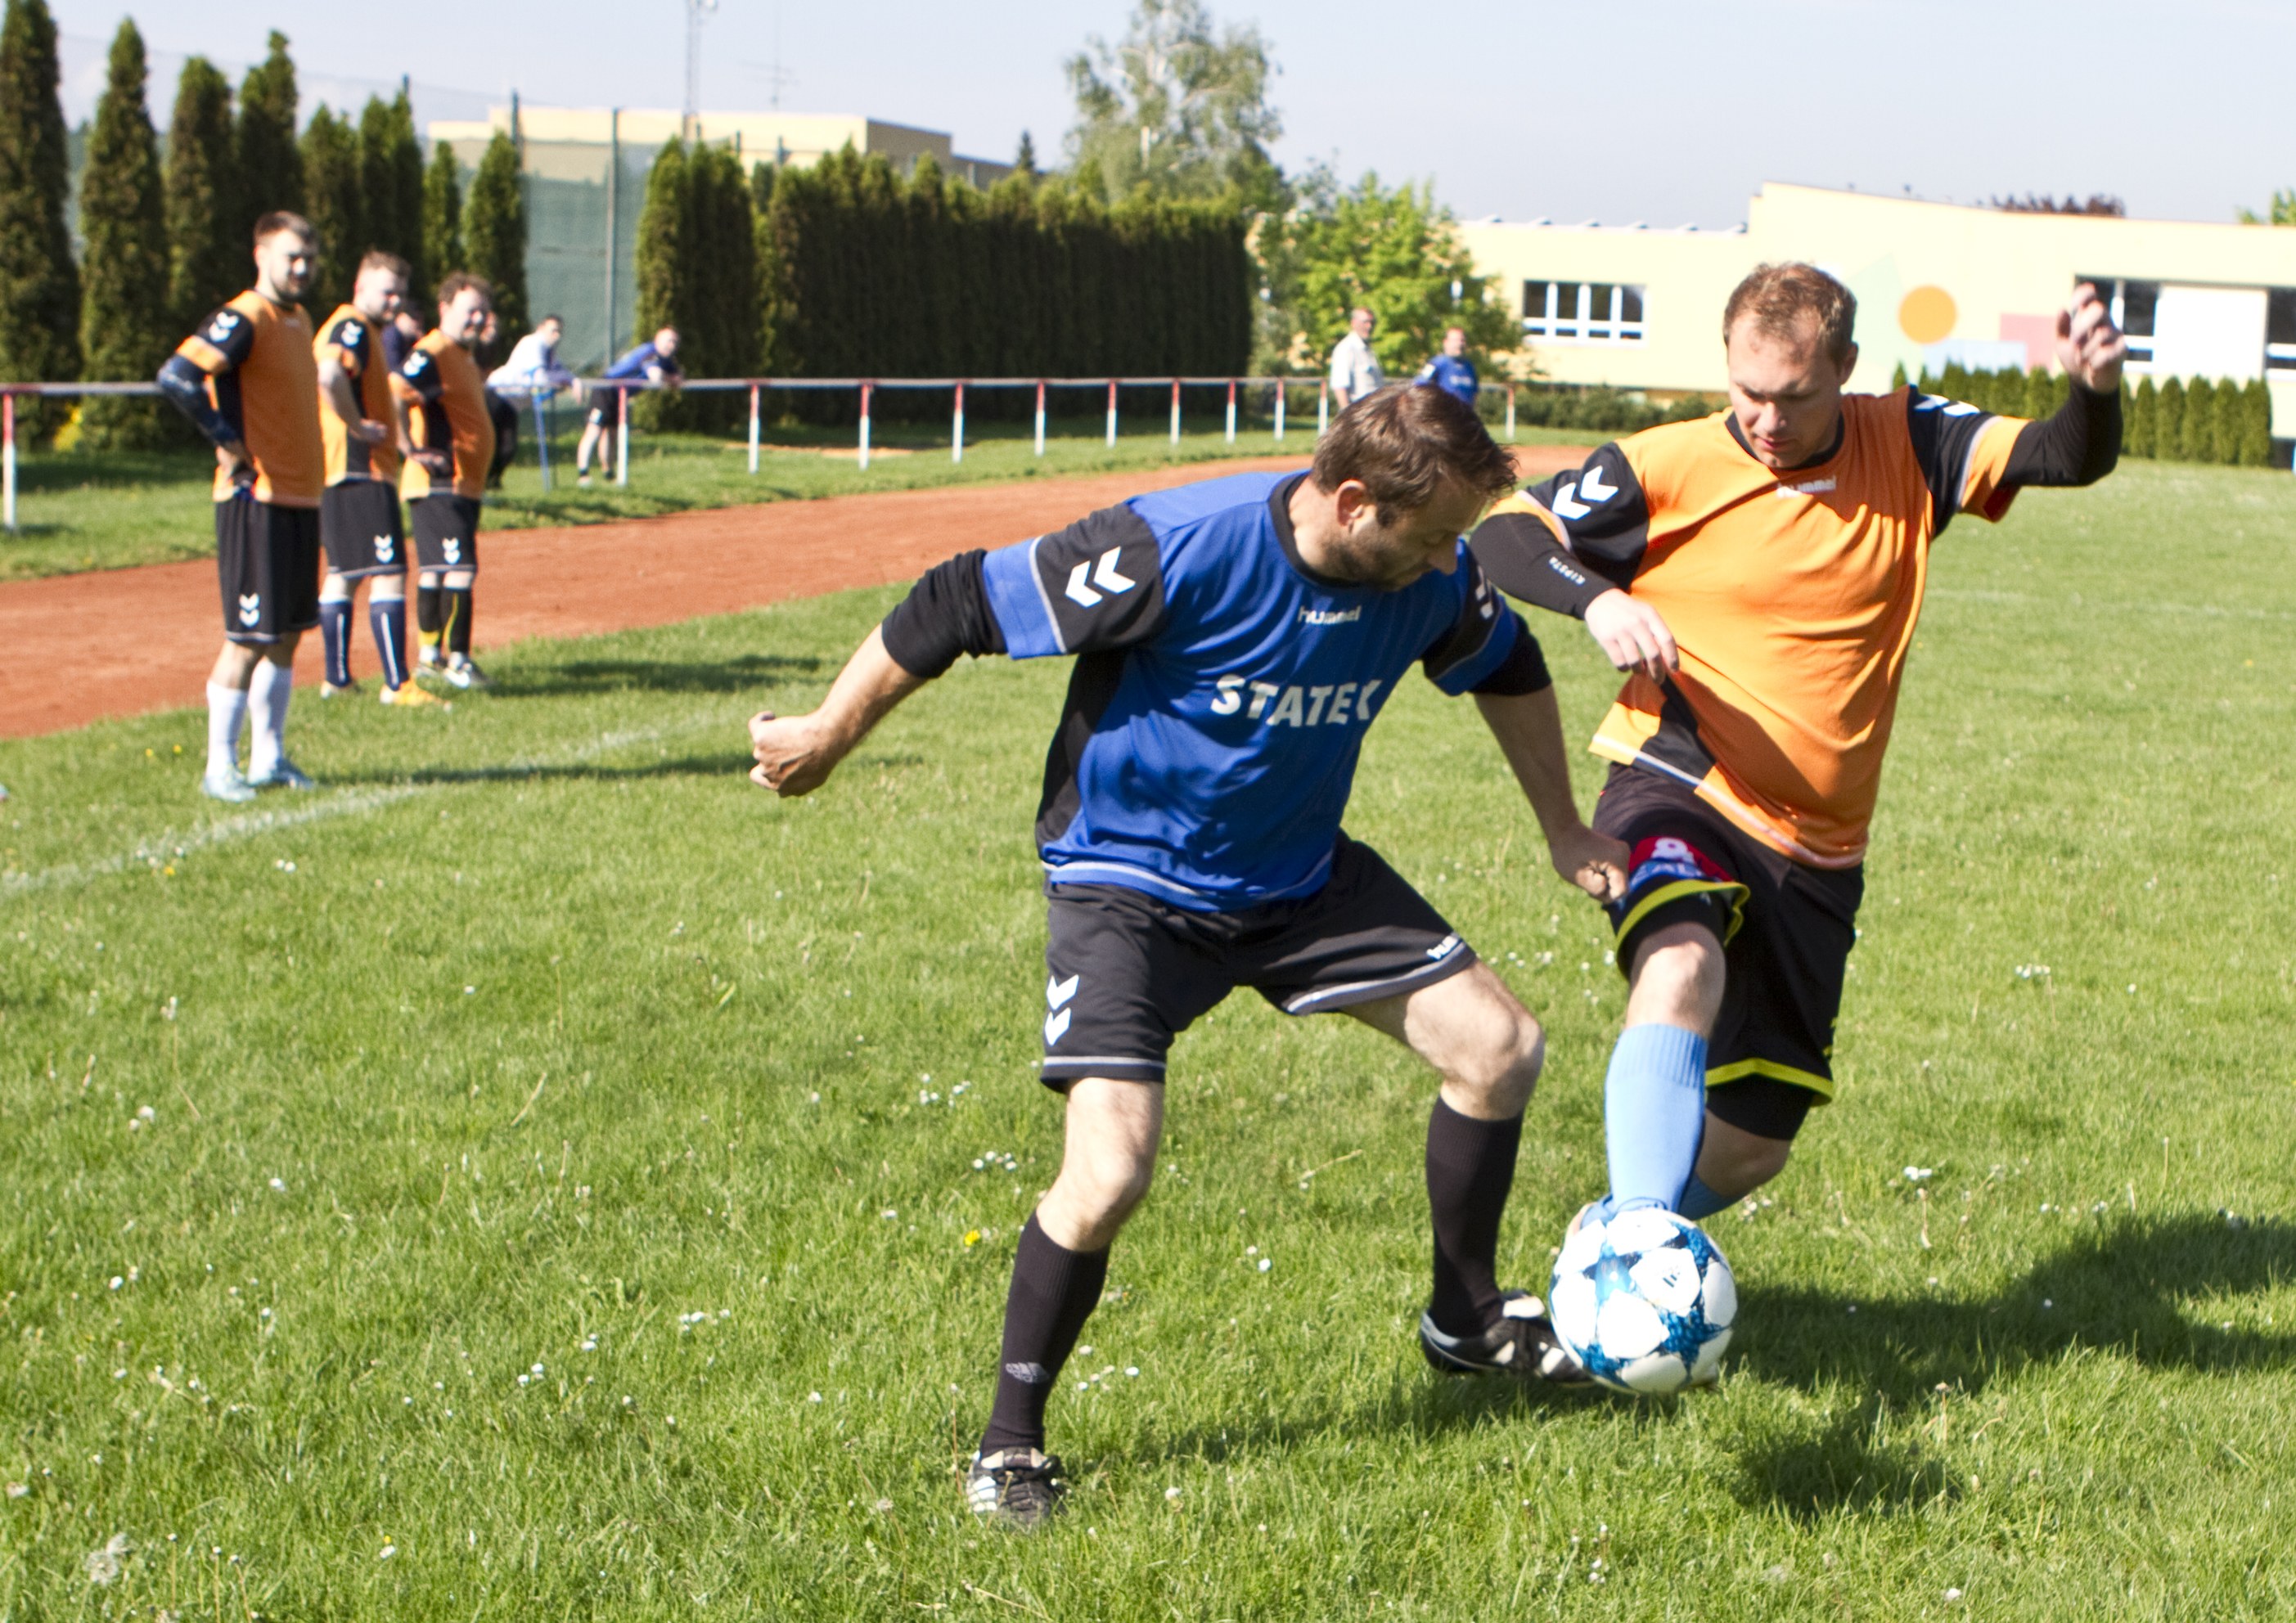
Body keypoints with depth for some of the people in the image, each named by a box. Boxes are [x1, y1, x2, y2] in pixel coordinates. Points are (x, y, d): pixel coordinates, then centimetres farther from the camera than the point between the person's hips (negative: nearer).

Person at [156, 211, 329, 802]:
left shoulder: (299, 320, 14)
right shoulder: (243, 320, -14)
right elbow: (175, 375, -27)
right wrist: (227, 442, -20)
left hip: (301, 496, 9)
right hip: (257, 500, -9)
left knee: (287, 634, 13)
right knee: (248, 639, -5)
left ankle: (268, 758, 21)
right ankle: (220, 768, 2)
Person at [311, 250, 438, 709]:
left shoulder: (353, 328, 19)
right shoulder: (353, 327, -13)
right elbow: (329, 377, -32)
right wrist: (358, 426, -22)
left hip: (338, 472, 11)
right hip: (362, 469, -11)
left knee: (342, 574, 16)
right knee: (389, 573, -12)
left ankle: (336, 678, 23)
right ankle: (397, 685, -15)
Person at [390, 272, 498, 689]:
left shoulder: (464, 357, 17)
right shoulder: (431, 354, -16)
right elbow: (393, 395, -28)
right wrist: (410, 450, -27)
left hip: (464, 482, 10)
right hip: (440, 482, -10)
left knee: (435, 570, 16)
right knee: (459, 569, -11)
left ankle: (430, 654, 23)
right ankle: (458, 660, -6)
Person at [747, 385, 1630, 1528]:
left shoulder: (1432, 579, -13)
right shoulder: (1178, 550, -31)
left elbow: (1505, 667, 12)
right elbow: (960, 604, -21)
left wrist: (1565, 834, 17)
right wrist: (827, 737, -10)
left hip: (1302, 874, 6)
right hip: (1129, 879, -6)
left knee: (1499, 1047, 2)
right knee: (1108, 1171, -21)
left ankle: (1464, 1320, 27)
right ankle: (1010, 1443, 2)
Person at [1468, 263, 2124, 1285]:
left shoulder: (1907, 450, 0)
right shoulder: (1671, 466, -7)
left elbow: (2075, 460, -9)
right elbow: (1504, 535, -4)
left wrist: (2095, 390, -32)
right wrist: (1598, 599, -23)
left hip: (1818, 843, 4)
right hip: (1679, 790, -4)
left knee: (1752, 1146, 9)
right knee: (1681, 971, -38)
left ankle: (1619, 1232, 37)